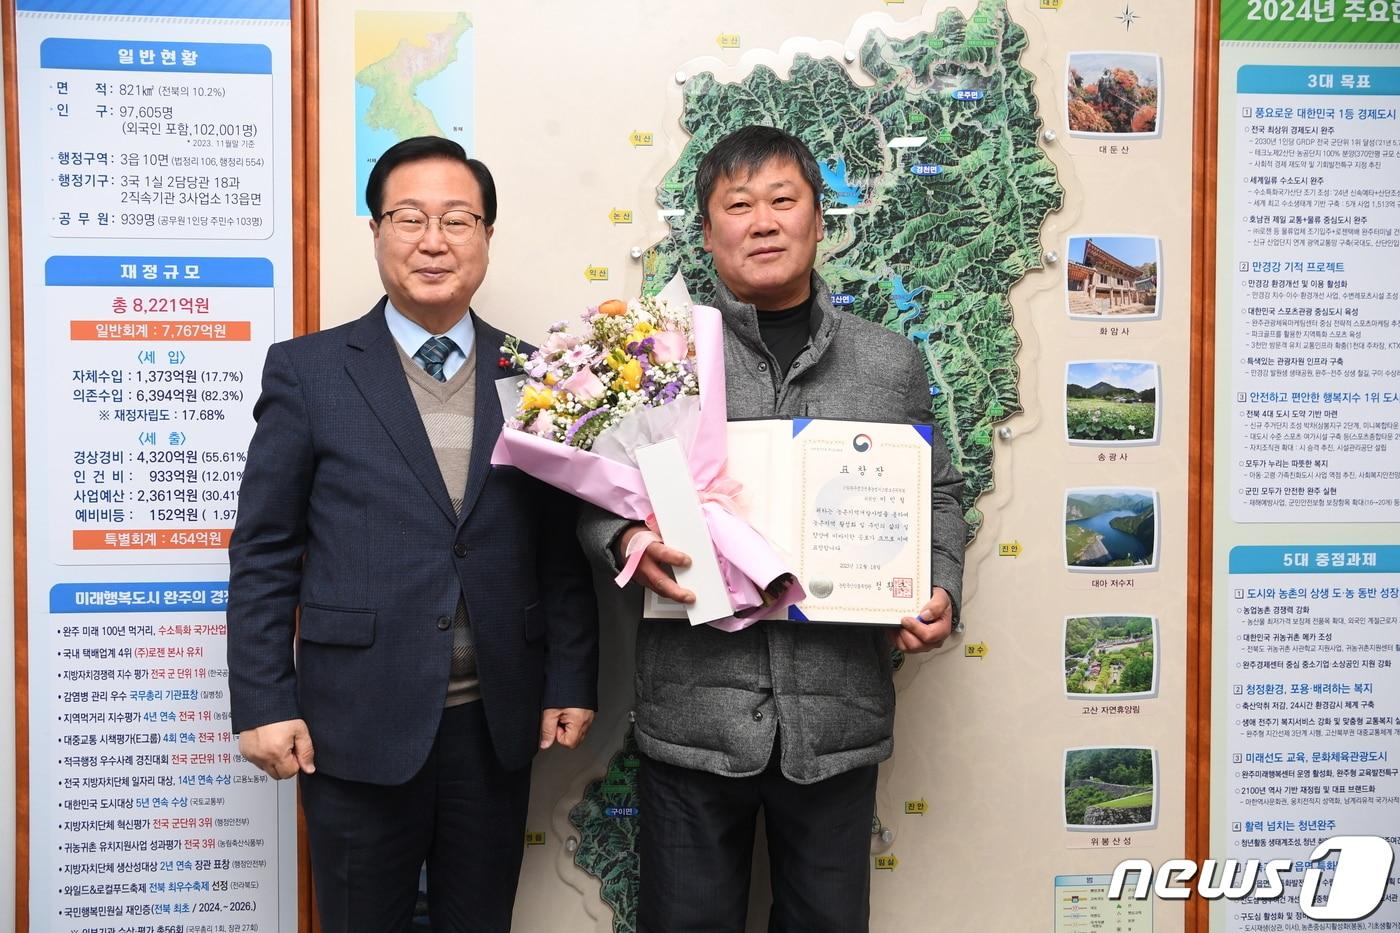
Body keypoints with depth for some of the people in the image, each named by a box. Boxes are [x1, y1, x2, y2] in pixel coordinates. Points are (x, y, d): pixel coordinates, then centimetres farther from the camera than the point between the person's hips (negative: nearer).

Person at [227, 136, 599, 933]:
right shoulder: (308, 371, -1)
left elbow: (562, 546, 6)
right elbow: (263, 553, -1)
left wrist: (572, 684, 2)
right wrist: (264, 704, -6)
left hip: (497, 722, 2)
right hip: (357, 724, -2)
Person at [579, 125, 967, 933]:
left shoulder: (891, 363, 7)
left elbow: (939, 494, 15)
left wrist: (940, 594, -1)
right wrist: (625, 538, -17)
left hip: (838, 716, 2)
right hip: (693, 713, -1)